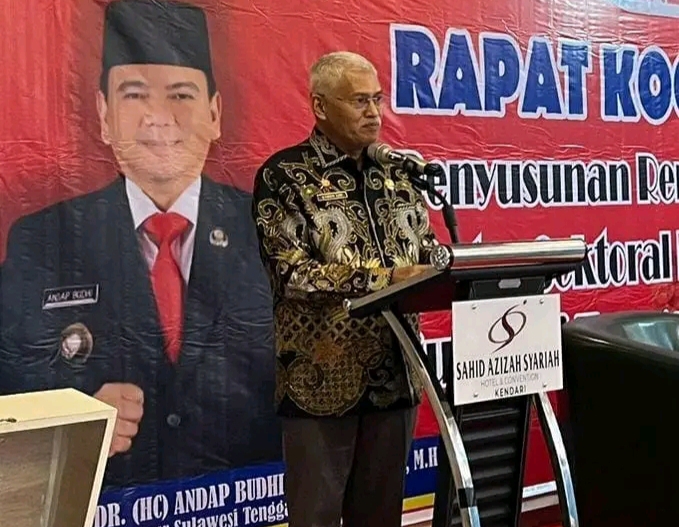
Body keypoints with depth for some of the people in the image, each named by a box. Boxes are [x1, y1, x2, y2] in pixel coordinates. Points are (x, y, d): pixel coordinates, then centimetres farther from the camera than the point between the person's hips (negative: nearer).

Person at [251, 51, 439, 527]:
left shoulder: (395, 174, 11)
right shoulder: (285, 176, -6)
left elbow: (428, 251, 13)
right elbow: (293, 273, -16)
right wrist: (386, 277, -22)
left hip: (394, 375, 5)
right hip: (322, 379, -5)